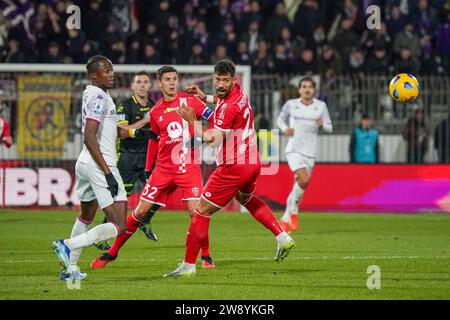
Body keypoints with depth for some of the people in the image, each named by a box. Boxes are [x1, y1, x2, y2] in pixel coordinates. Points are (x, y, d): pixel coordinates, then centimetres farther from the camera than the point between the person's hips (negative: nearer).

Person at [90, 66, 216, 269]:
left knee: (195, 211, -17)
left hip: (189, 167, -3)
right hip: (164, 168, 3)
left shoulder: (189, 101, -2)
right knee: (141, 211, 2)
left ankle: (206, 256, 2)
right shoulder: (155, 112, 8)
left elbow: (214, 119, -2)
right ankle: (112, 252, 14)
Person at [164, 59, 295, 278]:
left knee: (202, 211, -3)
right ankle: (283, 237, 28)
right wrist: (206, 98, 18)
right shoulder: (238, 91, 5)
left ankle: (188, 265, -2)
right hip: (253, 162, 10)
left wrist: (192, 121, -22)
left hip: (233, 167, -10)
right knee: (246, 199, 37)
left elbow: (212, 138, -28)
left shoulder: (229, 107, -24)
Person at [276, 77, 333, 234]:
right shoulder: (291, 104, 1)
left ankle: (286, 218, 25)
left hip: (309, 152, 3)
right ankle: (293, 210, -3)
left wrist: (322, 125, -15)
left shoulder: (321, 106, 4)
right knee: (304, 180, -24)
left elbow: (329, 128, 8)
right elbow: (280, 119, 17)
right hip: (293, 149, -3)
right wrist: (285, 129, -5)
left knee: (297, 186, 7)